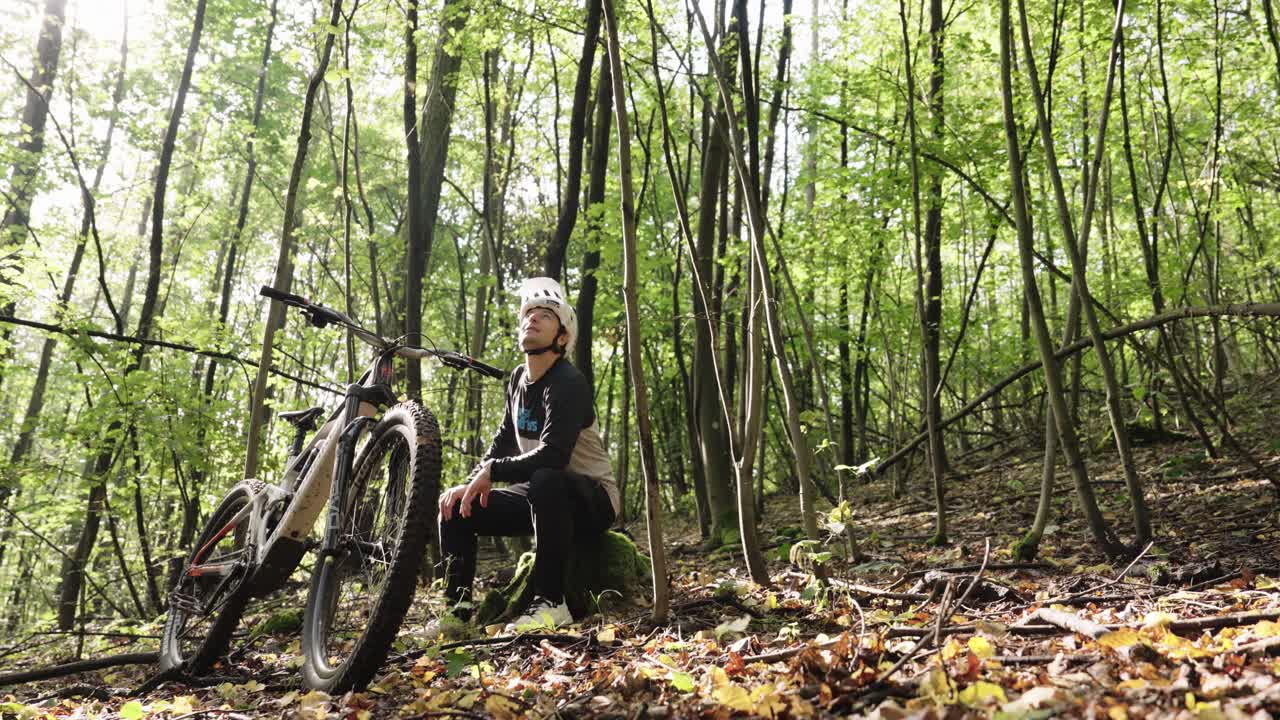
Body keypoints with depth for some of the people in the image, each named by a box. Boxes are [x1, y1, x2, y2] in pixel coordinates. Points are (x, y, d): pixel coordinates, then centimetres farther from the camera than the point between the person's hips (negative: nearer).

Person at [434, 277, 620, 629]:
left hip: (590, 500, -8)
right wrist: (472, 482, -5)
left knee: (546, 480, -40)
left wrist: (491, 471, -22)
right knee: (456, 505, -2)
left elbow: (553, 455, -32)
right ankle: (457, 607, 3)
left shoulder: (568, 383, -20)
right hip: (541, 496, 8)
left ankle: (551, 601, -30)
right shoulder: (519, 378, 5)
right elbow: (503, 440, 11)